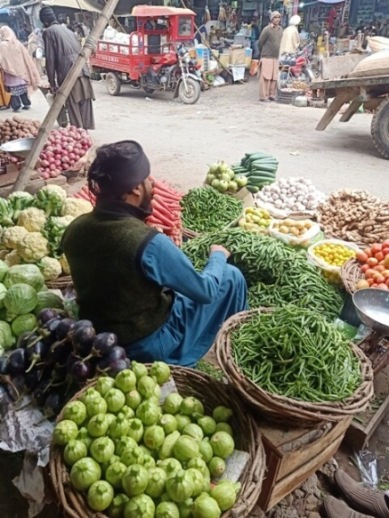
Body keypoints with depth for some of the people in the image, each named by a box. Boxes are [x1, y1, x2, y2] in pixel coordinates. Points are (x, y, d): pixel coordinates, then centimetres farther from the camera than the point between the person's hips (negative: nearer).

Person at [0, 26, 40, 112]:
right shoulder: (18, 43, 0)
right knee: (23, 88, 14)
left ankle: (16, 106, 0)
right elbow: (26, 57, 2)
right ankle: (26, 104, 17)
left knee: (14, 89, 2)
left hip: (10, 72, -4)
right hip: (21, 70, 4)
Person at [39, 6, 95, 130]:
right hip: (83, 71, 7)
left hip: (69, 74, -7)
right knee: (85, 106, 6)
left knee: (74, 108, -5)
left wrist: (52, 82, 4)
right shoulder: (68, 30, 26)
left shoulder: (48, 32, 6)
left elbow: (50, 59, 0)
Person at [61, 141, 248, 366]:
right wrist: (218, 256, 4)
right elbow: (205, 291, -17)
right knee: (231, 277, 4)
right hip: (147, 345, -6)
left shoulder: (75, 229, -10)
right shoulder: (150, 242, -31)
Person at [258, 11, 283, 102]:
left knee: (274, 77, 6)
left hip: (276, 57, 6)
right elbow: (260, 43, -4)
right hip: (267, 57, -6)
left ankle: (271, 95, 13)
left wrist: (277, 53, 17)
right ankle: (263, 96, -3)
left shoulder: (280, 30, 11)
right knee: (266, 77, -7)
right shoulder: (267, 29, -8)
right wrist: (263, 53, 6)